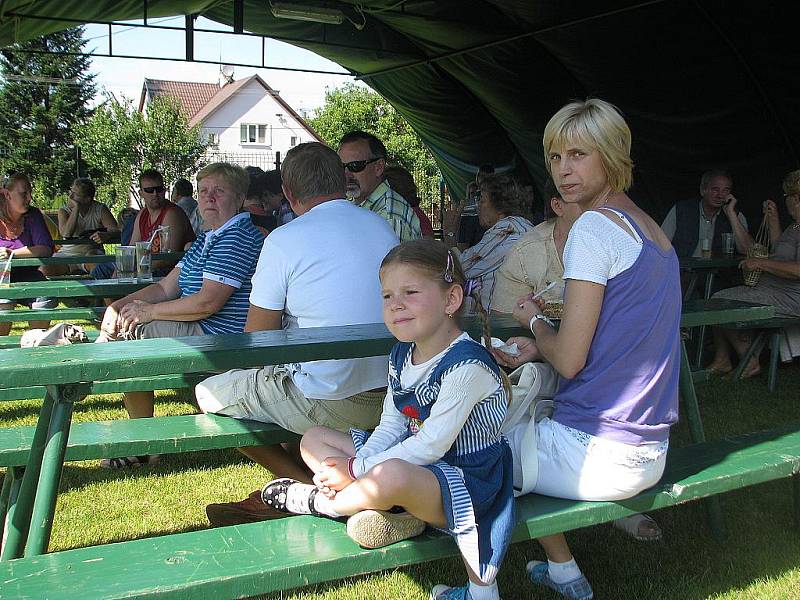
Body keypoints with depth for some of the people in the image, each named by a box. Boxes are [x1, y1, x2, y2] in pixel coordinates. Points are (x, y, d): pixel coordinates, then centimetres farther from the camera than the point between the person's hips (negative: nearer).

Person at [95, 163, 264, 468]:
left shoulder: (238, 237, -17)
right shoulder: (206, 239, 18)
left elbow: (208, 302, -25)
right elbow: (167, 288, 16)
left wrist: (149, 311, -13)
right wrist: (119, 305, 0)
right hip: (198, 332, 11)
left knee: (130, 330, -14)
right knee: (120, 321, 15)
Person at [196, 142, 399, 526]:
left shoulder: (284, 240, -12)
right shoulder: (383, 227, 7)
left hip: (331, 403, -7)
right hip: (388, 396, 8)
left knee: (209, 394, 11)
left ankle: (307, 484, 7)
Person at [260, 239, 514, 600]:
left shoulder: (466, 365, -22)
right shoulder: (402, 355, 6)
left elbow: (431, 446, -23)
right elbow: (390, 428, 6)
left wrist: (356, 469, -18)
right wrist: (356, 468, -13)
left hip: (466, 483, -9)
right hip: (410, 463, 9)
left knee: (393, 475, -42)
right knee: (313, 439, 8)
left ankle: (319, 502, -9)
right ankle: (390, 510, -13)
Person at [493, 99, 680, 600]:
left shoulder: (596, 226, -16)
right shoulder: (653, 230, 11)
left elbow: (570, 361, -18)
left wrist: (534, 320, 2)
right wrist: (538, 349, 7)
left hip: (598, 454, -9)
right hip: (649, 452, 9)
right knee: (521, 431, 30)